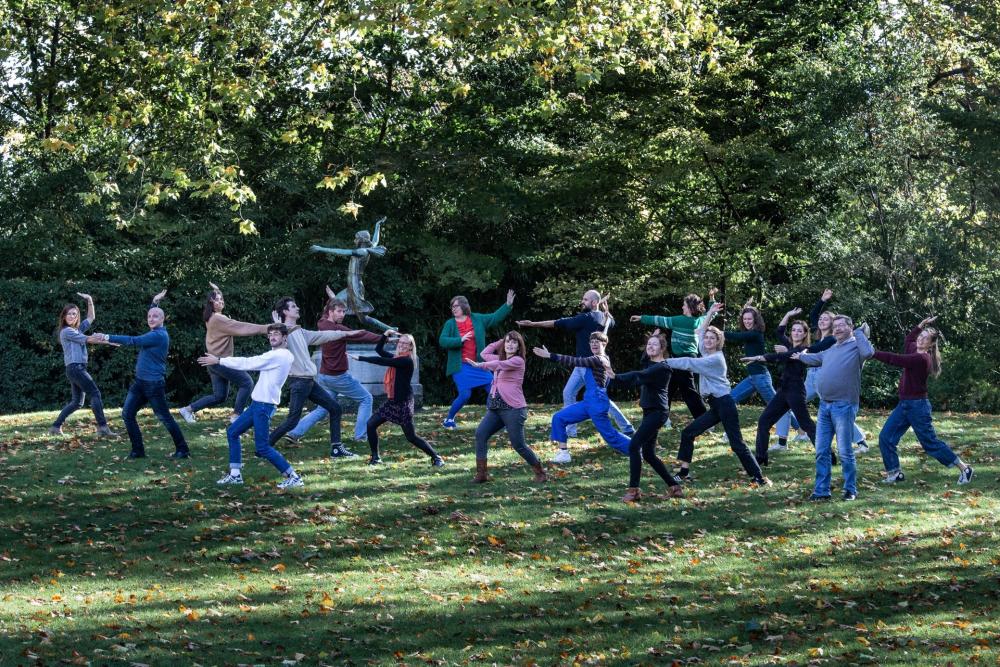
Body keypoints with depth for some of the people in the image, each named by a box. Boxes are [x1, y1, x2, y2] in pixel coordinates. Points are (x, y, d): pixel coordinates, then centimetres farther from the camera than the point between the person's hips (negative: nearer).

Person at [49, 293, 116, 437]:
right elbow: (88, 339, -8)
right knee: (95, 394, -15)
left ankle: (55, 427, 12)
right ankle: (102, 427, -22)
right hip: (75, 367, -9)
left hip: (79, 369, 9)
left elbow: (91, 318, 24)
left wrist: (90, 301, 13)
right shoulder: (66, 331, -4)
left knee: (77, 402, 10)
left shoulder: (78, 329, 19)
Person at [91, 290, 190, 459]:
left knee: (165, 418, -2)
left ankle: (182, 450, 9)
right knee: (127, 414, 1)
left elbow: (133, 341, -20)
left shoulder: (159, 335, -16)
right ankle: (138, 450, 6)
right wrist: (155, 302, 27)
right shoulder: (155, 332, 12)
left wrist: (107, 337, -19)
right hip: (140, 381, 9)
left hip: (154, 383, -9)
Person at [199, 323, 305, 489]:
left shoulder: (277, 355, -16)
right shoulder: (285, 355, 13)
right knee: (232, 432, 15)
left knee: (262, 447, -10)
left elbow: (248, 363, -15)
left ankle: (293, 477, -6)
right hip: (258, 403, 10)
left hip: (264, 405, -10)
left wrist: (219, 360, -9)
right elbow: (252, 362, 17)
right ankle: (235, 475, 17)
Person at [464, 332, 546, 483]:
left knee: (518, 444, -8)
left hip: (513, 409, -8)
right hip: (495, 408, 8)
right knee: (481, 433, -10)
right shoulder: (501, 358, 19)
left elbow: (499, 365, -21)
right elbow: (485, 353, 29)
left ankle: (540, 472, 9)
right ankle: (481, 473, -8)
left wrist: (480, 365, -31)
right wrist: (501, 341, 21)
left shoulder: (517, 361, -5)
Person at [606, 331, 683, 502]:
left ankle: (633, 490, -17)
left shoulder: (662, 367, -15)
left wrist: (616, 377, -39)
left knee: (634, 445, -17)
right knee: (648, 453, 10)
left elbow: (639, 376, -28)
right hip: (649, 412, 10)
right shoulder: (649, 363, 14)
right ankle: (674, 486, 18)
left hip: (656, 412, -10)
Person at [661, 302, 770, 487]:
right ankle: (684, 471, 14)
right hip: (714, 406, 9)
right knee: (688, 433, 8)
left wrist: (666, 362, -11)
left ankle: (760, 478, -8)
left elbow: (690, 363, -16)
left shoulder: (715, 358, -13)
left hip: (724, 404, -9)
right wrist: (710, 313, 16)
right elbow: (700, 332, 23)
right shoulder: (706, 354, 12)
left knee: (737, 445, -10)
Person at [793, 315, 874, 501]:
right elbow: (815, 358, 38)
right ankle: (822, 490, 14)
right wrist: (800, 356, 54)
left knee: (845, 452, -2)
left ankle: (851, 490, 10)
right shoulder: (831, 350, 18)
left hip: (844, 406, -8)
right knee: (821, 452, 8)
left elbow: (868, 353, -28)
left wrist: (859, 332, -16)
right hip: (825, 405, 8)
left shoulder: (855, 346, -5)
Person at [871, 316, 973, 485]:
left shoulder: (922, 358, -21)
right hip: (904, 404, 9)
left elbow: (895, 359, -27)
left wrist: (873, 352, -24)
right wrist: (920, 326, 19)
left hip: (917, 406, -9)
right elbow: (908, 340, 30)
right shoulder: (914, 350, 6)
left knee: (930, 442, 0)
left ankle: (964, 468, 13)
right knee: (885, 437, 2)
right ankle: (895, 472, 11)